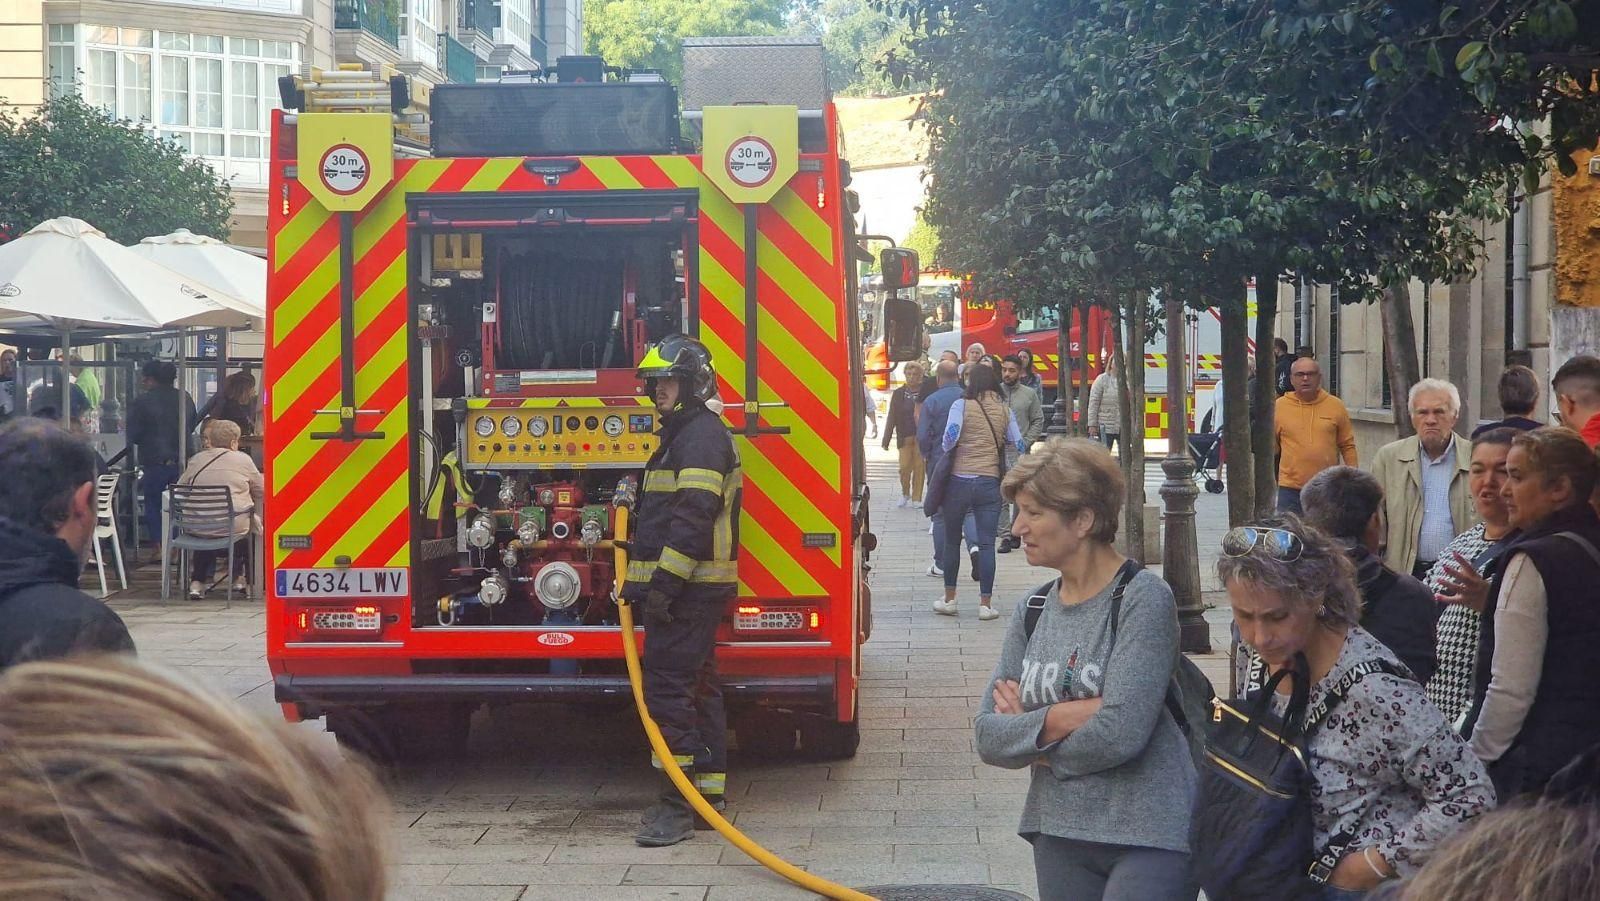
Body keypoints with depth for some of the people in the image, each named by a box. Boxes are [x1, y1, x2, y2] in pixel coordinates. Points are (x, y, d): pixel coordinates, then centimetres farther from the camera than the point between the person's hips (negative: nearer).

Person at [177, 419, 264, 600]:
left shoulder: (196, 460, 6)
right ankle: (240, 578, 35)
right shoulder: (242, 459, 2)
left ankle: (197, 582, 27)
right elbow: (260, 491, 10)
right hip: (234, 526, -3)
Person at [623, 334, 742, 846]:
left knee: (668, 689, -13)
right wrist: (646, 579, 23)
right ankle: (708, 792, 20)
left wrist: (665, 582, -25)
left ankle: (678, 803, -13)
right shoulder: (686, 435, 21)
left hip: (688, 590, -11)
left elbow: (694, 517, -23)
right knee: (697, 687, 14)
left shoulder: (702, 436, -14)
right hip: (689, 591, 11)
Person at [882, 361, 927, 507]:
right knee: (904, 468, -3)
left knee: (919, 468, 0)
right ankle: (905, 494, 20)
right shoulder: (898, 394, 6)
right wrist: (886, 440, 5)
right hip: (904, 438, 2)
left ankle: (916, 498, 11)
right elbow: (891, 417, 8)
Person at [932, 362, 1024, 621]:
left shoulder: (961, 405, -4)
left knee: (952, 540, 13)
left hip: (960, 480, -1)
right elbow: (1018, 445, 6)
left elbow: (950, 435, -14)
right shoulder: (1004, 410, 6)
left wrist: (945, 452, 8)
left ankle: (949, 599, 19)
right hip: (990, 482, 2)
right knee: (987, 543, 2)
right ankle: (985, 603, 1)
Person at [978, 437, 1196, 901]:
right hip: (1059, 832, 6)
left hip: (1149, 835, -6)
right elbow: (988, 737, 1)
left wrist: (1028, 731, -6)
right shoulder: (1033, 611, 7)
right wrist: (1061, 717, -17)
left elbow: (1121, 733, -21)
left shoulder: (1143, 598, -12)